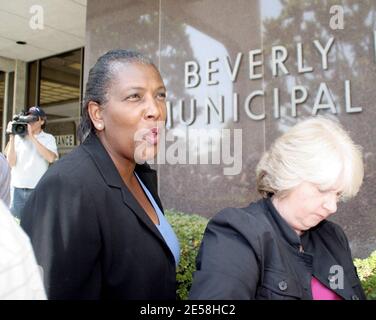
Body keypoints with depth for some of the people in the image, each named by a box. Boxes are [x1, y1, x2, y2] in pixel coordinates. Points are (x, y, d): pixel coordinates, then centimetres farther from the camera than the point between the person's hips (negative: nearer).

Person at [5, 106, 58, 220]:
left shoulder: (48, 138, 4)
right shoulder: (18, 137, 9)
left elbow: (51, 158, -16)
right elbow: (11, 162, 0)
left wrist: (32, 137, -14)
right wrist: (12, 137, -5)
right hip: (17, 188, 2)